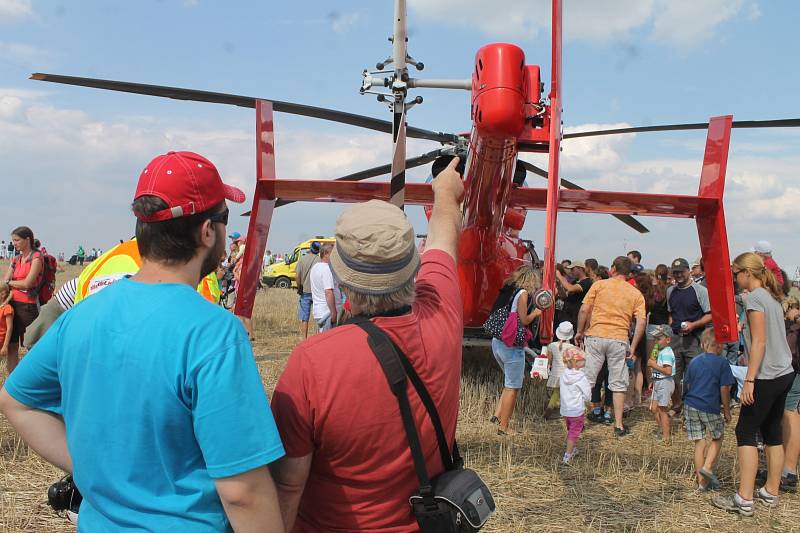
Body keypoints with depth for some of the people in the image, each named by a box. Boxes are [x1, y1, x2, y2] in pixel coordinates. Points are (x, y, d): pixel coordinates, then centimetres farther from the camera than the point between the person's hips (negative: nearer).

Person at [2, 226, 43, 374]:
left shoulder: (36, 258, -5)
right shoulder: (16, 260, 15)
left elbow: (27, 283, -13)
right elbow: (4, 283, 10)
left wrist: (9, 282, 1)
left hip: (28, 305, -7)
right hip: (13, 304, 7)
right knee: (11, 346, 8)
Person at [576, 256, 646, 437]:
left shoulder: (599, 285, 3)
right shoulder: (636, 294, 8)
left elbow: (584, 310, -2)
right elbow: (641, 322, 0)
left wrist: (580, 332, 10)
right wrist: (633, 347, 5)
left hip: (595, 336, -1)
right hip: (619, 340, 1)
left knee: (586, 379, 6)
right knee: (618, 384, 9)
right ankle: (619, 425, 11)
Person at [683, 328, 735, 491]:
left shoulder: (694, 362, 9)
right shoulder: (722, 363, -6)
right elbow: (724, 390, -7)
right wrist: (727, 411, 3)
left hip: (691, 406, 4)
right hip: (710, 408, -4)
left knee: (699, 442, 9)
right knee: (717, 438, 16)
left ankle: (701, 481, 11)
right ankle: (707, 467, -3)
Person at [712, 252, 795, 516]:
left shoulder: (755, 297, -12)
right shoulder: (773, 297, 14)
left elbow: (759, 341, -18)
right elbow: (774, 336, 15)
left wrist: (749, 380, -18)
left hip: (766, 376, -9)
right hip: (785, 374, 9)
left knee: (745, 432, -5)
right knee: (773, 433, 13)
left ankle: (744, 499, -6)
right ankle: (770, 492, 20)